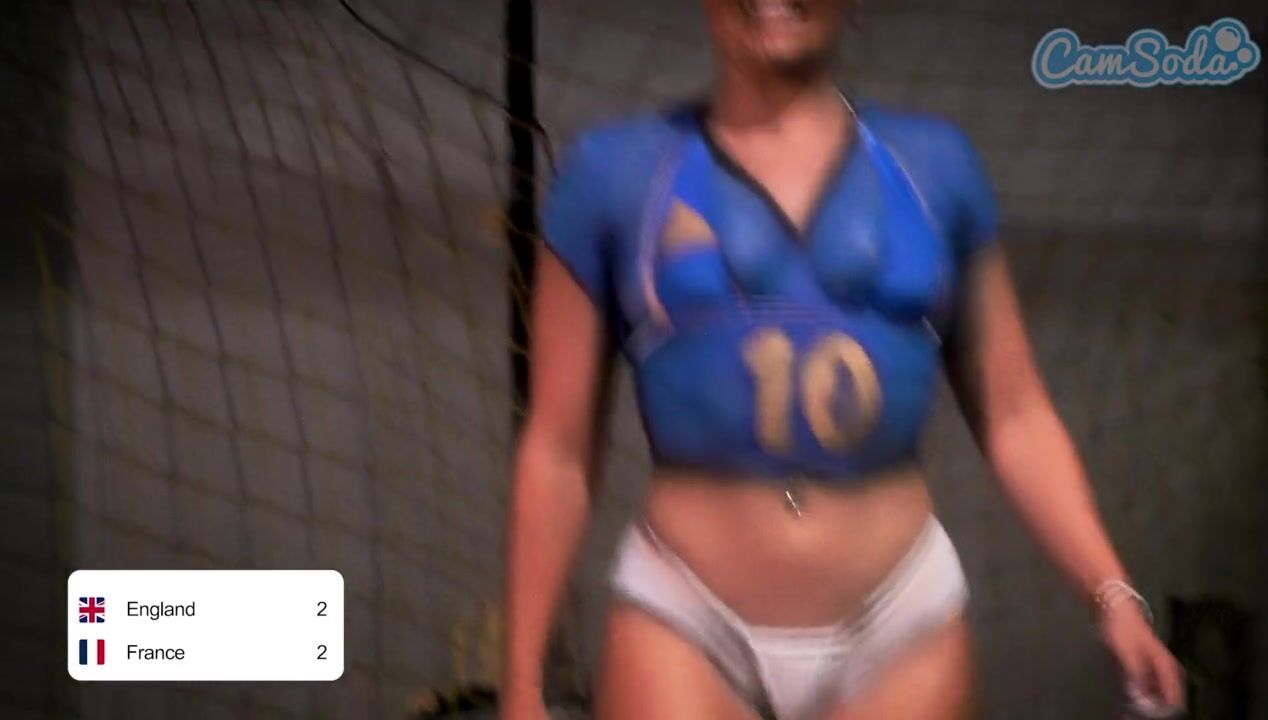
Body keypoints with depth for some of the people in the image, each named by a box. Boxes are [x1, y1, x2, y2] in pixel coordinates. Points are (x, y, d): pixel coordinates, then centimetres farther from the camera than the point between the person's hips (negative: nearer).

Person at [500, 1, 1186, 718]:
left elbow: (1014, 415, 9)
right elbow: (558, 451, 3)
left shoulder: (935, 163, 6)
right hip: (684, 620, -2)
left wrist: (1112, 593, -3)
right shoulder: (614, 172, 1)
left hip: (900, 619, 2)